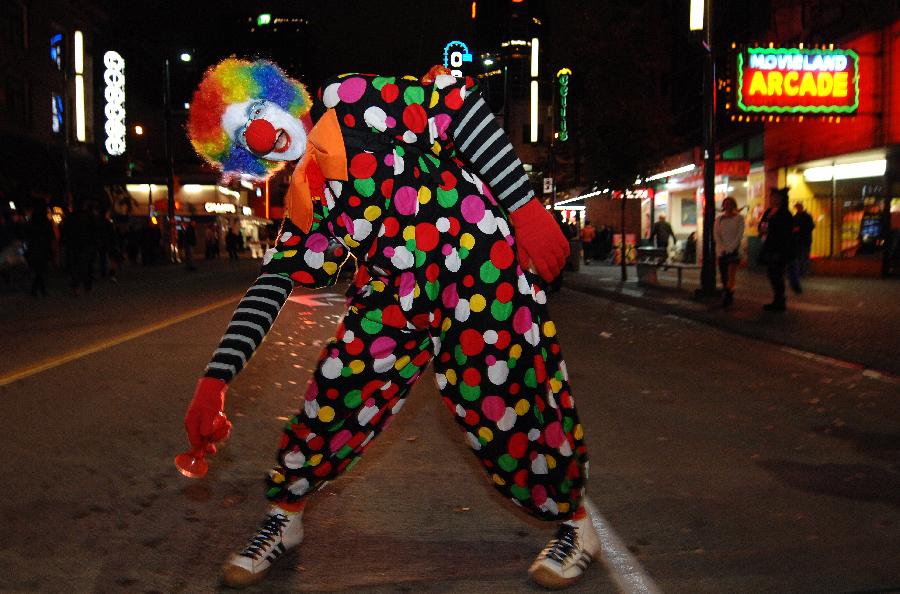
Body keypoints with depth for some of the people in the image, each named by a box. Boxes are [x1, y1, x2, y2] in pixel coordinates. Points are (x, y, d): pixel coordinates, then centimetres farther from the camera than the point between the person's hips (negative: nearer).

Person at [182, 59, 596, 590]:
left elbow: (457, 104, -12)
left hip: (480, 271, -6)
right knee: (334, 398, 2)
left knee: (508, 407, -2)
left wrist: (524, 205, -17)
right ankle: (285, 515, 27)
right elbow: (272, 287, 13)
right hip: (397, 300, 6)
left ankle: (575, 523, 25)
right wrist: (216, 379, 7)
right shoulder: (307, 200, 13)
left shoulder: (350, 101, -6)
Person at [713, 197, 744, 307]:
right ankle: (729, 298, 14)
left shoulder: (739, 218, 4)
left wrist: (731, 248, -14)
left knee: (731, 274, -15)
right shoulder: (719, 219, 12)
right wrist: (722, 247, -9)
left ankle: (728, 297, -17)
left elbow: (740, 235, -3)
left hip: (734, 250, -3)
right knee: (724, 276, 3)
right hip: (721, 251, 3)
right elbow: (716, 235, 5)